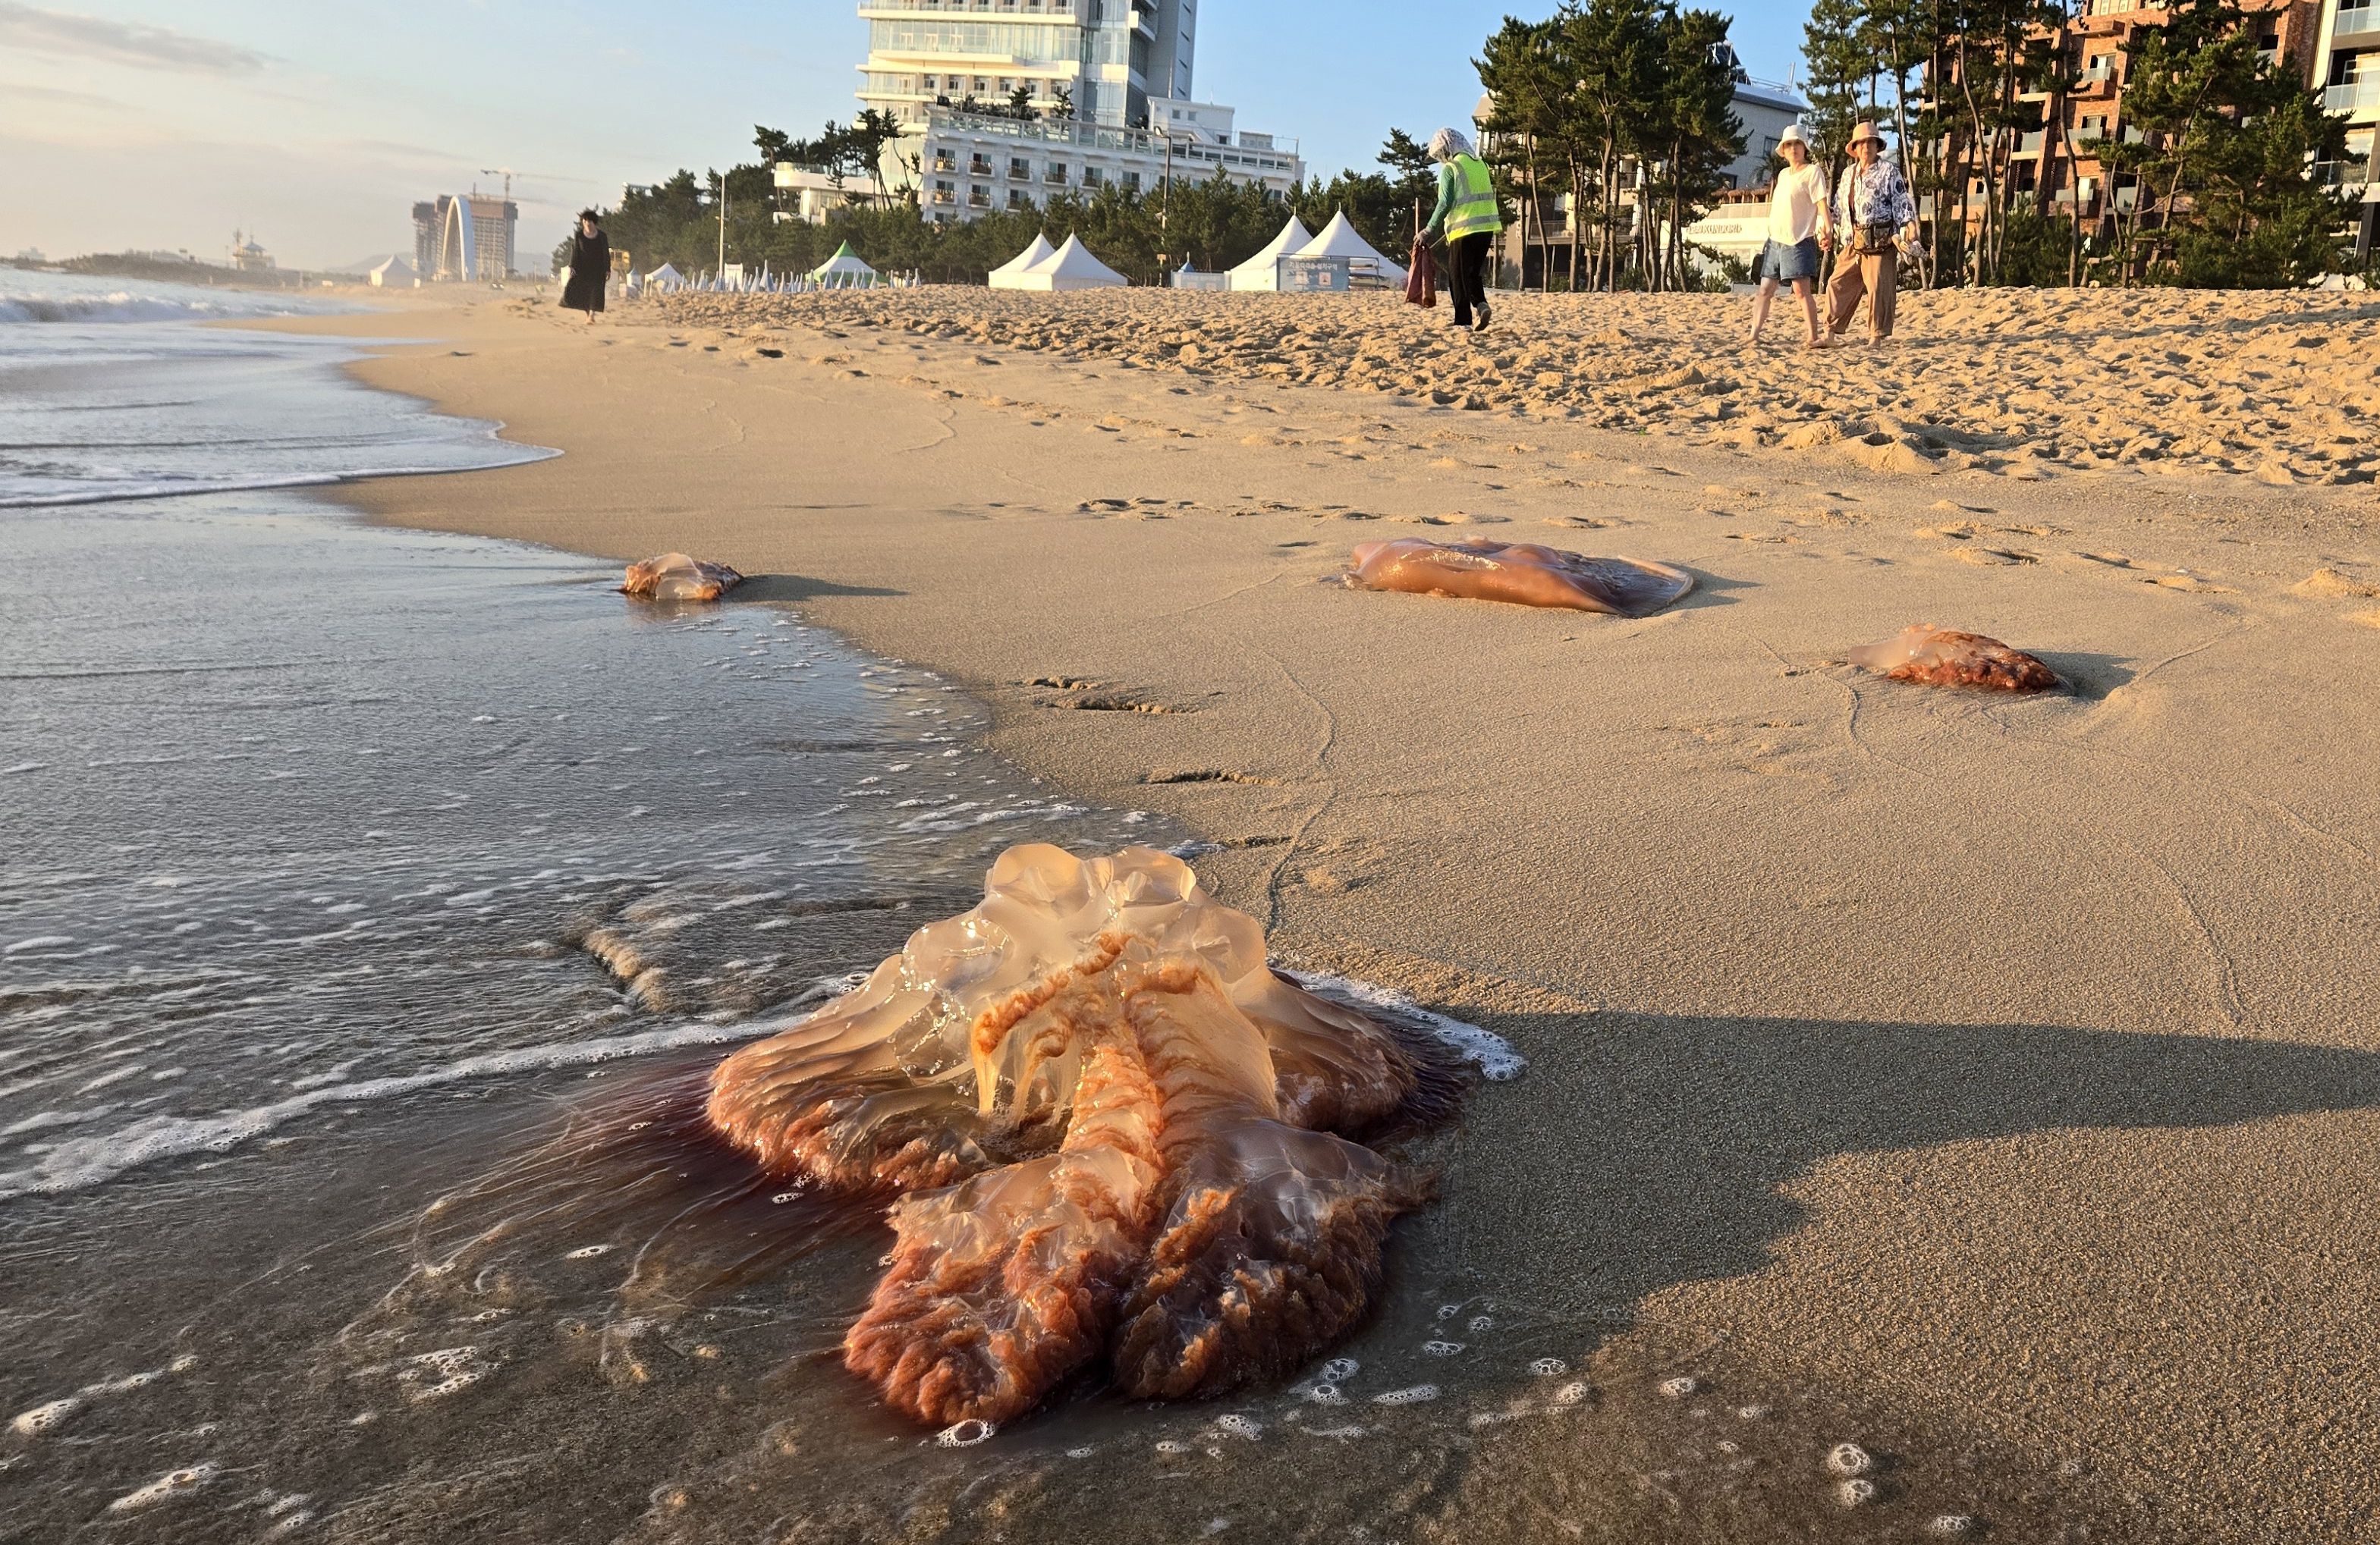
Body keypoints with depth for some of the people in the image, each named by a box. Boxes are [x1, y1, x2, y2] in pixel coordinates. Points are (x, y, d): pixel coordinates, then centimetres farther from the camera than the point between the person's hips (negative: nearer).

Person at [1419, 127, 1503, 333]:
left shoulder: (1450, 168, -7)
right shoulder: (1480, 164, 14)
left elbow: (1445, 203, -14)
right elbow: (1487, 197, 17)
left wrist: (1429, 229, -8)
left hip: (1464, 229, -6)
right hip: (1487, 227, 6)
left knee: (1458, 276, 4)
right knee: (1474, 273, 17)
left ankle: (1463, 321, 3)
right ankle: (1481, 304, -5)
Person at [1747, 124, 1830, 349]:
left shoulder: (1813, 171, -3)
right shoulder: (1783, 174, 18)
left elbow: (1821, 202, -12)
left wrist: (1827, 227, -26)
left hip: (1799, 242, -7)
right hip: (1775, 241, 7)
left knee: (1802, 290, -9)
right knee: (1765, 290, 3)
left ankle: (1813, 338, -4)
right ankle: (1754, 336, 4)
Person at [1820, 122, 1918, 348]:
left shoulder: (1889, 171, 1)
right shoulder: (1848, 173, 16)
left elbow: (1902, 202, -4)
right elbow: (1839, 206, 24)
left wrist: (1908, 224, -17)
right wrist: (1830, 234, 20)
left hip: (1881, 242, -5)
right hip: (1853, 243, 5)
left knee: (1879, 289, -5)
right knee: (1838, 286, 2)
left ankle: (1877, 337, 2)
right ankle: (1831, 335, 7)